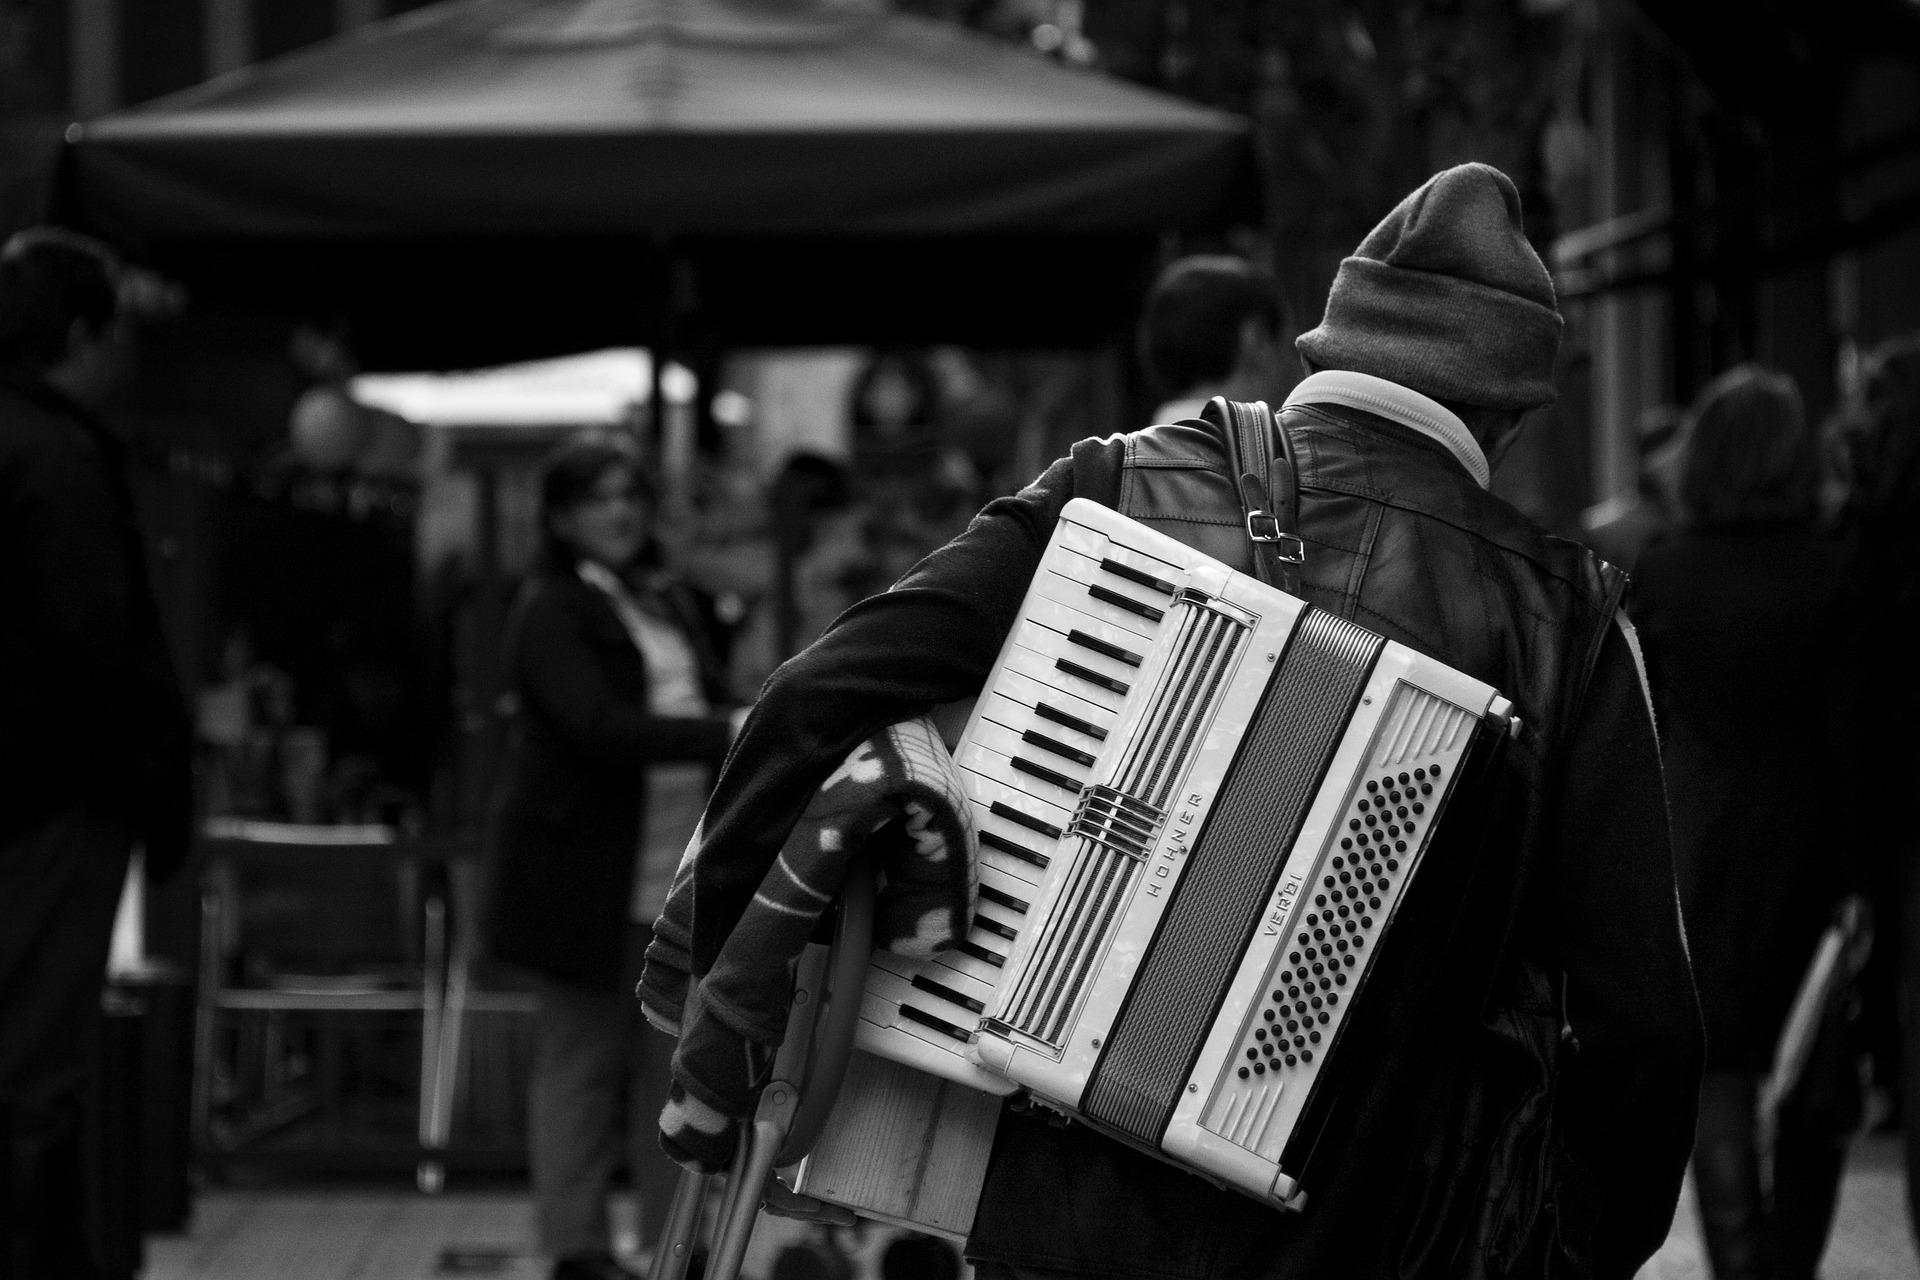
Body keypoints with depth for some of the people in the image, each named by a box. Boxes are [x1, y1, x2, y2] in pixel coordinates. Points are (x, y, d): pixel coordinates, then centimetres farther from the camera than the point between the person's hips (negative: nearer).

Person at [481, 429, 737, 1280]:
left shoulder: (668, 603, 18)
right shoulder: (550, 612, -7)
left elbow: (707, 699, 21)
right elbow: (598, 725, -19)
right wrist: (726, 735, -26)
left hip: (678, 873, 7)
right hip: (587, 875, -6)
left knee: (672, 1061, 8)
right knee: (582, 1058, 1)